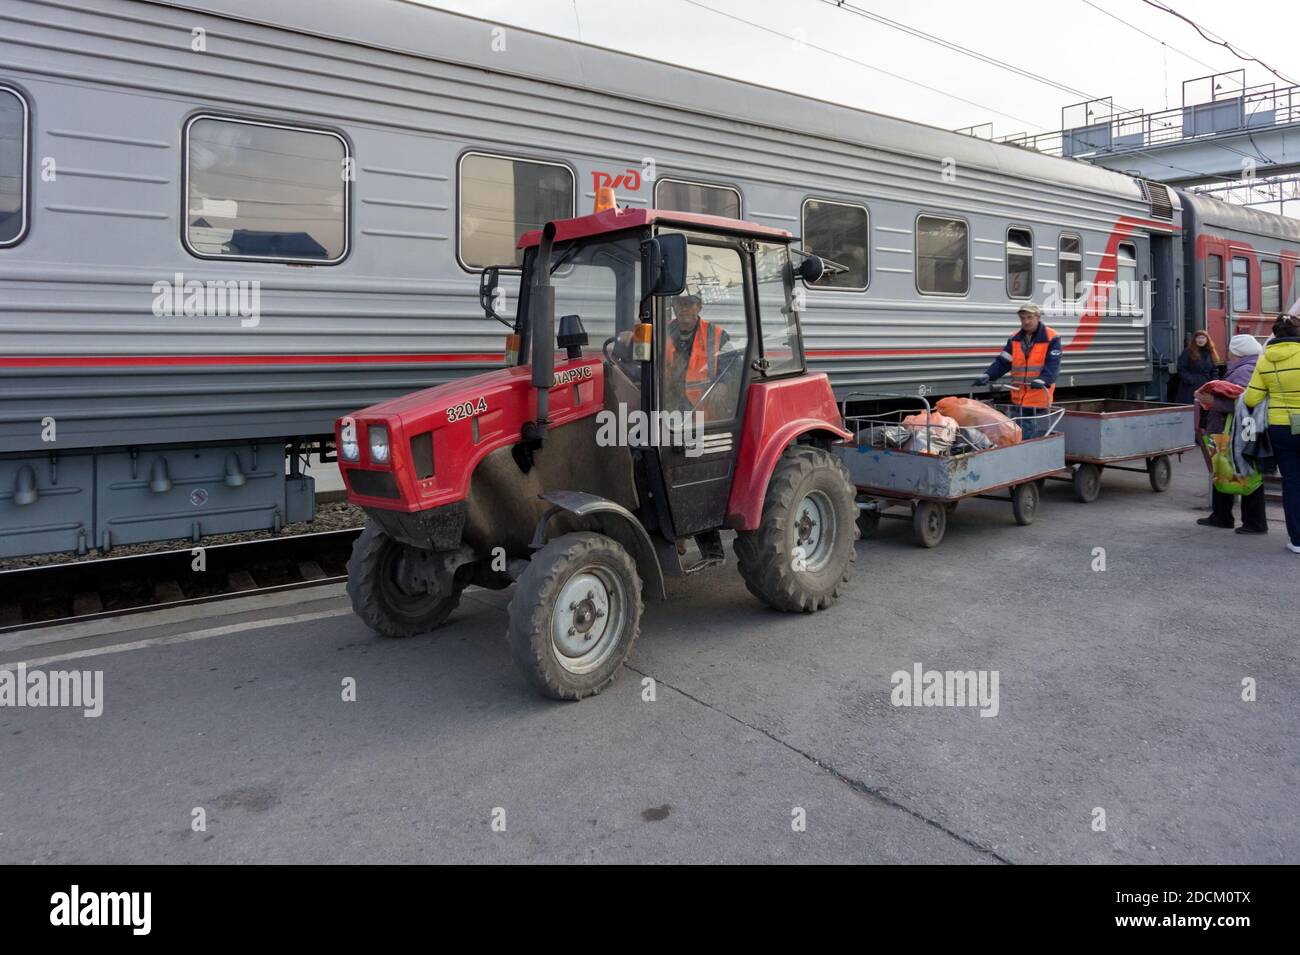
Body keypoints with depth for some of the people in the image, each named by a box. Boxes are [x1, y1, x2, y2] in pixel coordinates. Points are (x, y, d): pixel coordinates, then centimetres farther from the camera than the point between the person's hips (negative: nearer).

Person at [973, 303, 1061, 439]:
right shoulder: (1014, 339, 10)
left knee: (1037, 440, 0)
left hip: (1039, 401, -5)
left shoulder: (1051, 338, -4)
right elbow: (1002, 362, 6)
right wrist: (987, 375, -11)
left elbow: (1053, 365, -13)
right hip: (1018, 400, 5)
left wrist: (1042, 380, -32)